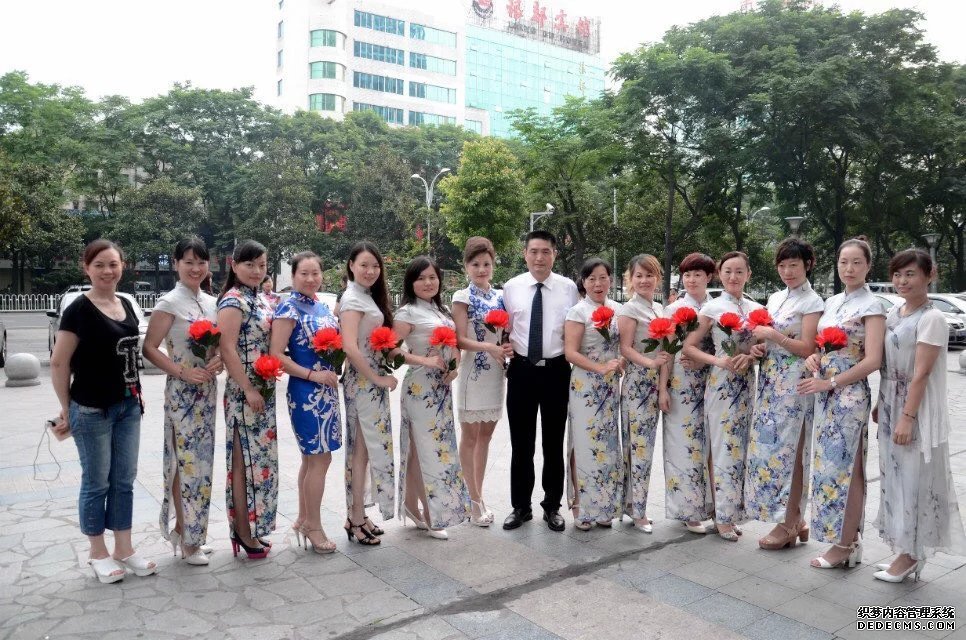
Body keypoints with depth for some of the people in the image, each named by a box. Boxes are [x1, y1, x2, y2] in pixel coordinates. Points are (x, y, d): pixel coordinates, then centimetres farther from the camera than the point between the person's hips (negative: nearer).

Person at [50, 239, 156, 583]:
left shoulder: (126, 305, 8)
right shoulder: (79, 309, -12)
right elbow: (59, 363, -10)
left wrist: (137, 393, 13)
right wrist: (66, 409, -5)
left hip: (128, 406, 6)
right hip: (91, 410, -6)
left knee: (124, 480, 13)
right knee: (96, 482, 7)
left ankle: (124, 549, 25)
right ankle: (98, 553, 23)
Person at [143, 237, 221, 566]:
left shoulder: (212, 302, 10)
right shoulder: (169, 303, -9)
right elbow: (149, 348, -11)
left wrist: (219, 360, -3)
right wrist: (183, 372, -19)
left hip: (208, 389, 7)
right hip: (182, 390, -7)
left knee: (202, 461, 11)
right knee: (187, 462, -4)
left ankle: (190, 530, 23)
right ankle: (187, 539, 7)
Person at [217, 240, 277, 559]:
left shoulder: (261, 299, 13)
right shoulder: (233, 301, -13)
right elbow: (228, 349, -19)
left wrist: (267, 387, 14)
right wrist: (248, 390, -20)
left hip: (264, 390, 9)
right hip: (244, 392, -9)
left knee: (260, 458, 13)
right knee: (245, 459, 0)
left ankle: (251, 526, 24)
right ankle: (244, 531, 11)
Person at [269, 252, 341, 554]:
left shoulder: (322, 307, 12)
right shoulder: (289, 309, -11)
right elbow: (276, 355, -17)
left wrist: (335, 370, 5)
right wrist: (312, 375, -19)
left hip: (326, 389, 8)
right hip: (306, 391, -8)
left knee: (312, 457, 15)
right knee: (320, 458, -3)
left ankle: (303, 519, 27)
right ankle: (313, 527, 11)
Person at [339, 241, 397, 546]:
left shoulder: (368, 297, 14)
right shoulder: (353, 299, -14)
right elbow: (350, 347, -24)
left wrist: (381, 377, 1)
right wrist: (378, 379, -17)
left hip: (372, 382, 9)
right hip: (363, 383, -9)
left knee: (361, 450, 13)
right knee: (364, 450, -2)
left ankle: (356, 516, 23)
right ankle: (357, 520, 9)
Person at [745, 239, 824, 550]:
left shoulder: (812, 302, -6)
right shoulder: (775, 298, 15)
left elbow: (807, 349, -12)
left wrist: (774, 336, -17)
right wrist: (759, 348, 0)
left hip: (794, 382, -7)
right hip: (771, 380, 7)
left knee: (788, 450, -3)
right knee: (769, 446, 8)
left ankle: (788, 524, 9)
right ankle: (795, 520, 20)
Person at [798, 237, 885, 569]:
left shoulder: (871, 306, -9)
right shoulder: (831, 302, 12)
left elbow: (872, 361, -16)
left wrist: (830, 382, -16)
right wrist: (813, 356, -3)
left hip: (850, 396, -7)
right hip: (826, 395, 7)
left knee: (846, 468, -1)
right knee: (828, 465, 11)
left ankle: (845, 545, 10)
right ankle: (848, 540, 22)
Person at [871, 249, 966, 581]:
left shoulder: (931, 319, -15)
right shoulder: (893, 313, 9)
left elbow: (921, 374, -19)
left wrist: (907, 417, -20)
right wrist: (881, 404, 14)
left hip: (917, 410, -8)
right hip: (892, 406, 8)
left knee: (914, 479, 1)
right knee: (895, 477, 13)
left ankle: (910, 554, 14)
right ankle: (907, 551, 25)